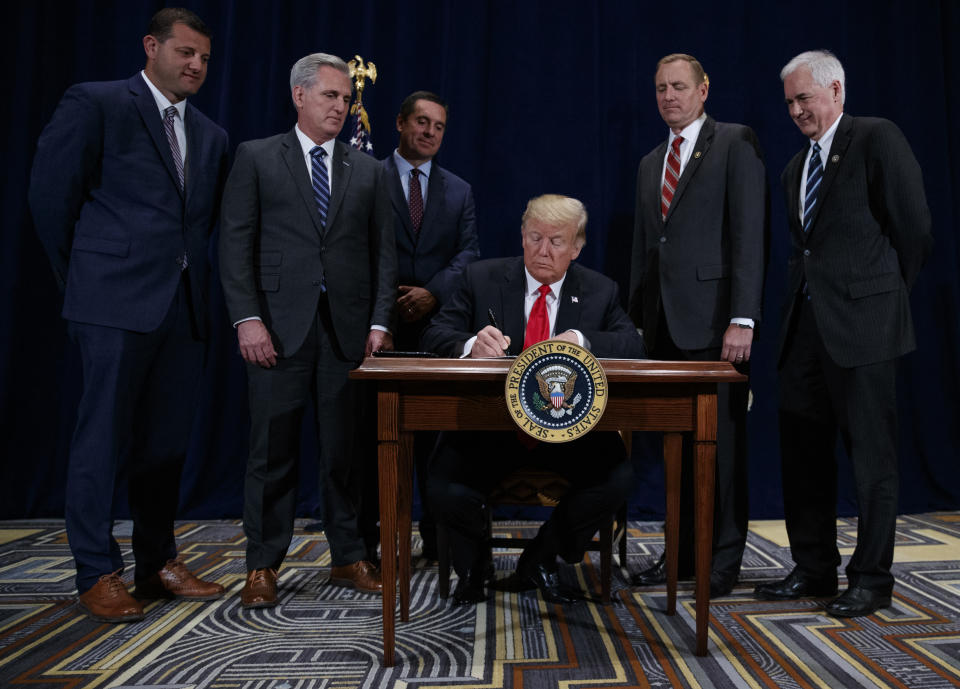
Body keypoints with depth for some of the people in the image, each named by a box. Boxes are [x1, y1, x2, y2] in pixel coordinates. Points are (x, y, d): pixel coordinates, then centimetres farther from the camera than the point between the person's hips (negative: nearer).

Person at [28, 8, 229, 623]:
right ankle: (98, 574, 11)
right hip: (118, 302, -5)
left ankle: (158, 564, 21)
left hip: (184, 306, 6)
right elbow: (51, 193, -1)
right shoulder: (95, 104, 1)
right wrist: (84, 278, 3)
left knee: (166, 441, 10)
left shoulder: (212, 137, 17)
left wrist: (189, 273, 8)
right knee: (104, 438, 0)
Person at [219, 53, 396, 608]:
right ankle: (263, 566, 14)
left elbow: (383, 252, 10)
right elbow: (236, 244, 2)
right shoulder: (257, 158, 8)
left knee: (348, 449, 5)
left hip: (350, 327, 2)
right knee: (274, 449, 2)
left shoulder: (368, 170, 15)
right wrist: (247, 319, -9)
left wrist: (379, 323, -1)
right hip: (280, 326, -2)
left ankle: (351, 557, 18)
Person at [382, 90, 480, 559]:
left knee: (436, 434, 3)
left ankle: (437, 538, 13)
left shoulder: (459, 191, 16)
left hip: (438, 324, 2)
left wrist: (433, 292, -10)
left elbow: (469, 252, 6)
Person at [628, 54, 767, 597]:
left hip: (714, 321, -6)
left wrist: (743, 319, -17)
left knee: (722, 440, 0)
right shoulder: (650, 163, 21)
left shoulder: (736, 144, 1)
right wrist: (637, 321, 14)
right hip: (665, 325, 6)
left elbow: (750, 234, -9)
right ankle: (683, 551, 20)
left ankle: (724, 558, 12)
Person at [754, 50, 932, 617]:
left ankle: (872, 579, 14)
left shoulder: (878, 139, -3)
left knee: (872, 456, 1)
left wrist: (887, 295, 1)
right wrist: (803, 296, 9)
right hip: (806, 324, 8)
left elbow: (914, 229, -5)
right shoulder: (796, 167, 19)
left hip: (862, 322, -8)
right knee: (804, 451, 11)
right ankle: (814, 568, 23)